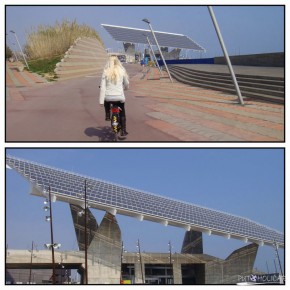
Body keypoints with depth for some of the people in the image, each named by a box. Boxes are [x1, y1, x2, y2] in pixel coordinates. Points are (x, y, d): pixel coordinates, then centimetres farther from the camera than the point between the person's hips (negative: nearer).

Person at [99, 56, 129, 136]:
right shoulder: (122, 71, -2)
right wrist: (126, 88, 36)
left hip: (109, 97, 0)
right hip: (119, 97, 0)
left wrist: (101, 101, -3)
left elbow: (102, 88, -6)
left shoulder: (106, 72, -3)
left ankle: (107, 115, 32)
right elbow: (126, 84, 12)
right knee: (122, 113, 21)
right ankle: (123, 131, 19)